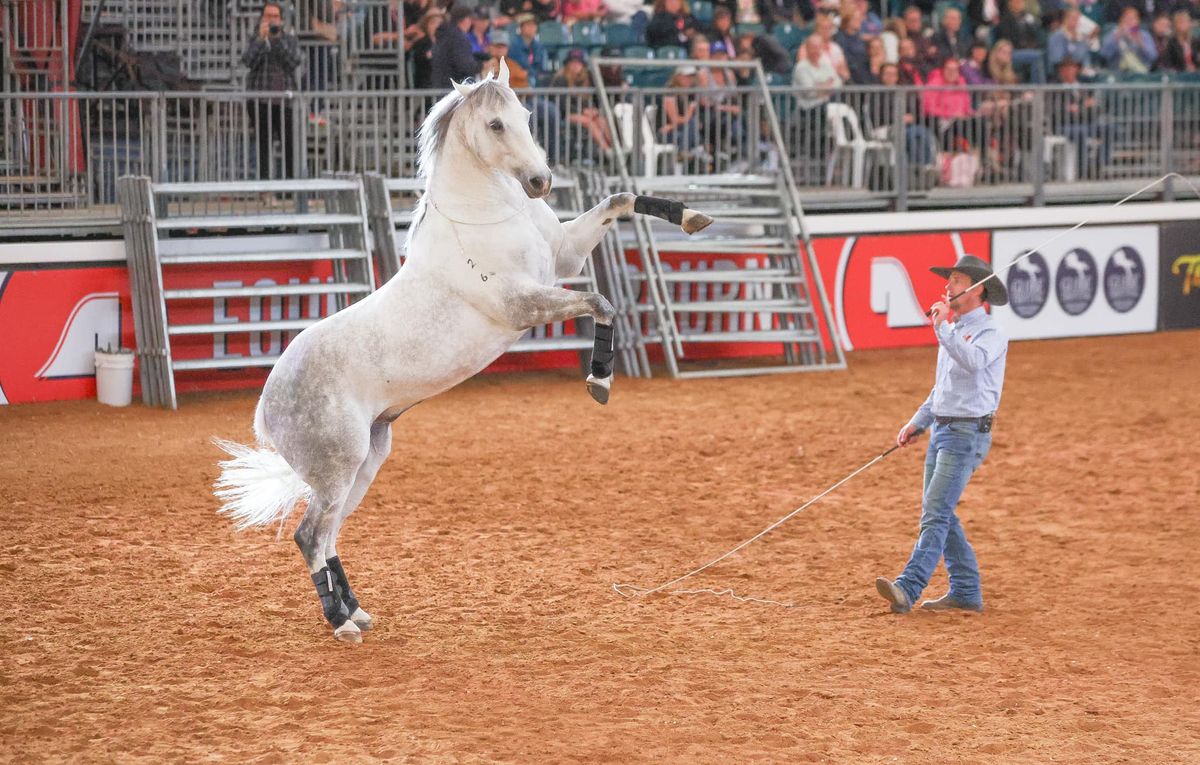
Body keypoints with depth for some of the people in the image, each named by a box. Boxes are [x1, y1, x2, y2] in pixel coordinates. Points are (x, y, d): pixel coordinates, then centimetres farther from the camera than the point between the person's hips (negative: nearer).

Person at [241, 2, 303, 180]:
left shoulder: (289, 38, 9)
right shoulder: (255, 39, 8)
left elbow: (293, 63, -8)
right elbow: (249, 62, -11)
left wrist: (278, 39, -13)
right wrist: (261, 38, -18)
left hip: (284, 100, 0)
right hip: (261, 101, 0)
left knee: (289, 144, -6)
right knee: (263, 144, 0)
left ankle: (290, 178, -1)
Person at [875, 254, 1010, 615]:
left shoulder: (990, 332, -11)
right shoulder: (953, 330, 17)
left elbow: (972, 361, -35)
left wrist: (941, 327, -29)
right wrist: (917, 423, 18)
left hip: (967, 435, -10)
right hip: (940, 429, 10)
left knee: (935, 513, -17)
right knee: (939, 513, 10)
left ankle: (907, 589, -26)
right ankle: (966, 592, 18)